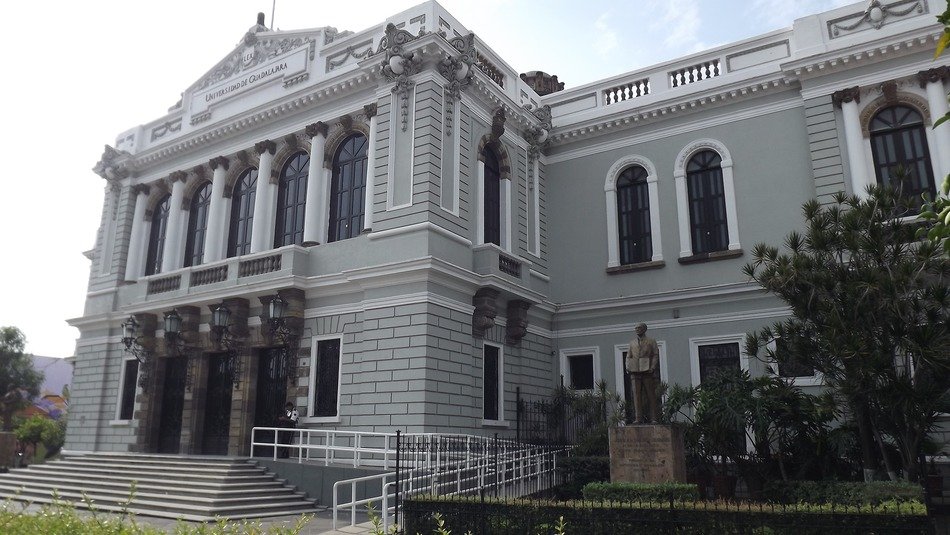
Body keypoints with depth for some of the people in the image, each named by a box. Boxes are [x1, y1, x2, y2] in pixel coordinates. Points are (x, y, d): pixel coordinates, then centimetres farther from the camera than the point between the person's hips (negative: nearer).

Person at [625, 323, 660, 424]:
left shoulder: (651, 341, 10)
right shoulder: (632, 342, 18)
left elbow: (656, 355, 4)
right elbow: (628, 357, 17)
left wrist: (652, 367, -10)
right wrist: (627, 367, 1)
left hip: (647, 371, -3)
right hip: (635, 371, 3)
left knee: (651, 395, -2)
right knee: (637, 395, -3)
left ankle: (653, 418, 1)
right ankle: (638, 418, -3)